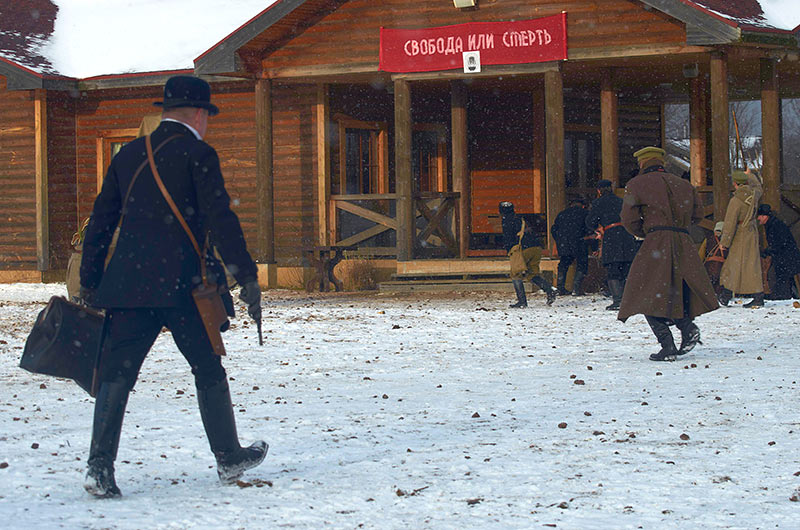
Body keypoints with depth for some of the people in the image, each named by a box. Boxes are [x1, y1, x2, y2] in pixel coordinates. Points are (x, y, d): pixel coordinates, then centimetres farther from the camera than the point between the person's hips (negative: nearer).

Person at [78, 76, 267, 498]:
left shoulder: (128, 155, 15)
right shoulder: (197, 154, -2)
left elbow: (100, 222, 15)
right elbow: (220, 220, -10)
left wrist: (89, 283, 18)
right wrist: (247, 277, -8)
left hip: (127, 283, 4)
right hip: (182, 284, -4)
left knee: (116, 375, 1)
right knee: (208, 370, 10)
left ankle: (100, 466, -10)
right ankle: (229, 459, 20)